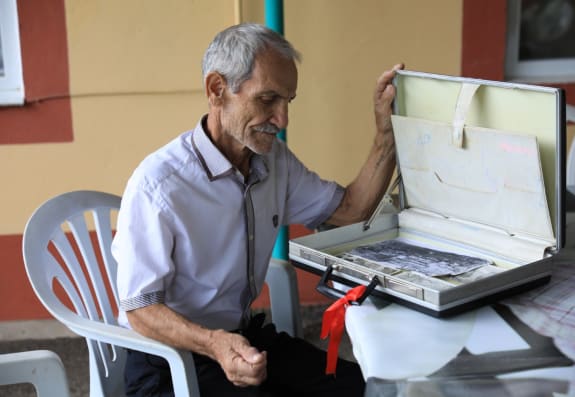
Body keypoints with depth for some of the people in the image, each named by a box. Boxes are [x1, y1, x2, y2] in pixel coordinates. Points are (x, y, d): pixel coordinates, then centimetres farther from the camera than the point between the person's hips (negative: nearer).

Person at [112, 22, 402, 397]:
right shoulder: (159, 182, -22)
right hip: (170, 358, -7)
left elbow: (350, 209, 12)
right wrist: (213, 343, -37)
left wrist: (387, 129, 0)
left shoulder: (276, 160, 3)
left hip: (245, 334, 7)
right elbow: (140, 308, -19)